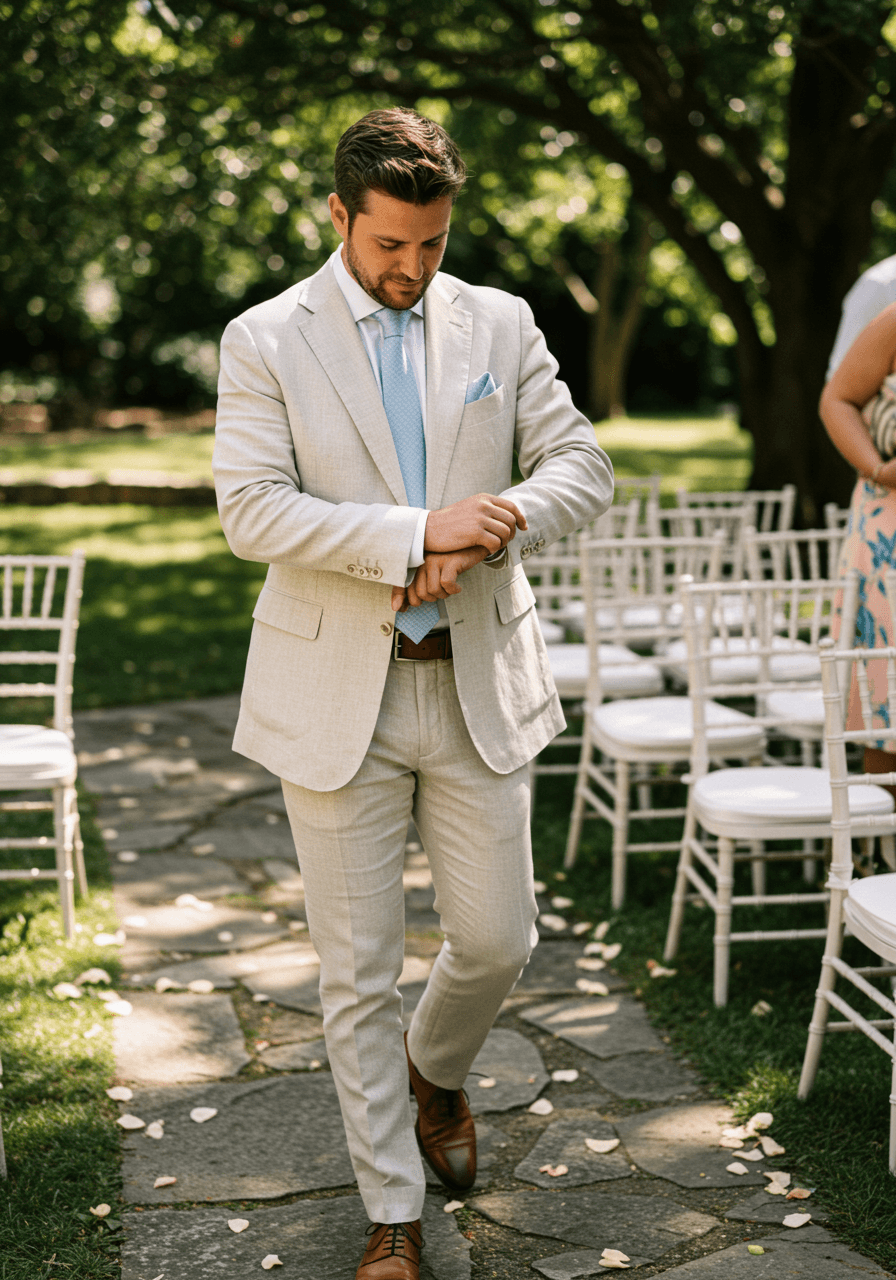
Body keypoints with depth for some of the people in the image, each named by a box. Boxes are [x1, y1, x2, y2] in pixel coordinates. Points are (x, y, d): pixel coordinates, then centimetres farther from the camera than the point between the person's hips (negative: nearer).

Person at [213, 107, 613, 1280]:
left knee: (497, 938, 8)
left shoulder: (499, 324, 5)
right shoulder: (267, 340, -3)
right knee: (359, 970, 5)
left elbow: (582, 468, 3)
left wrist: (487, 530, -16)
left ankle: (436, 1071, 43)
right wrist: (420, 533, -22)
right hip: (337, 692, -2)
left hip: (478, 681, 3)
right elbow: (252, 511, -14)